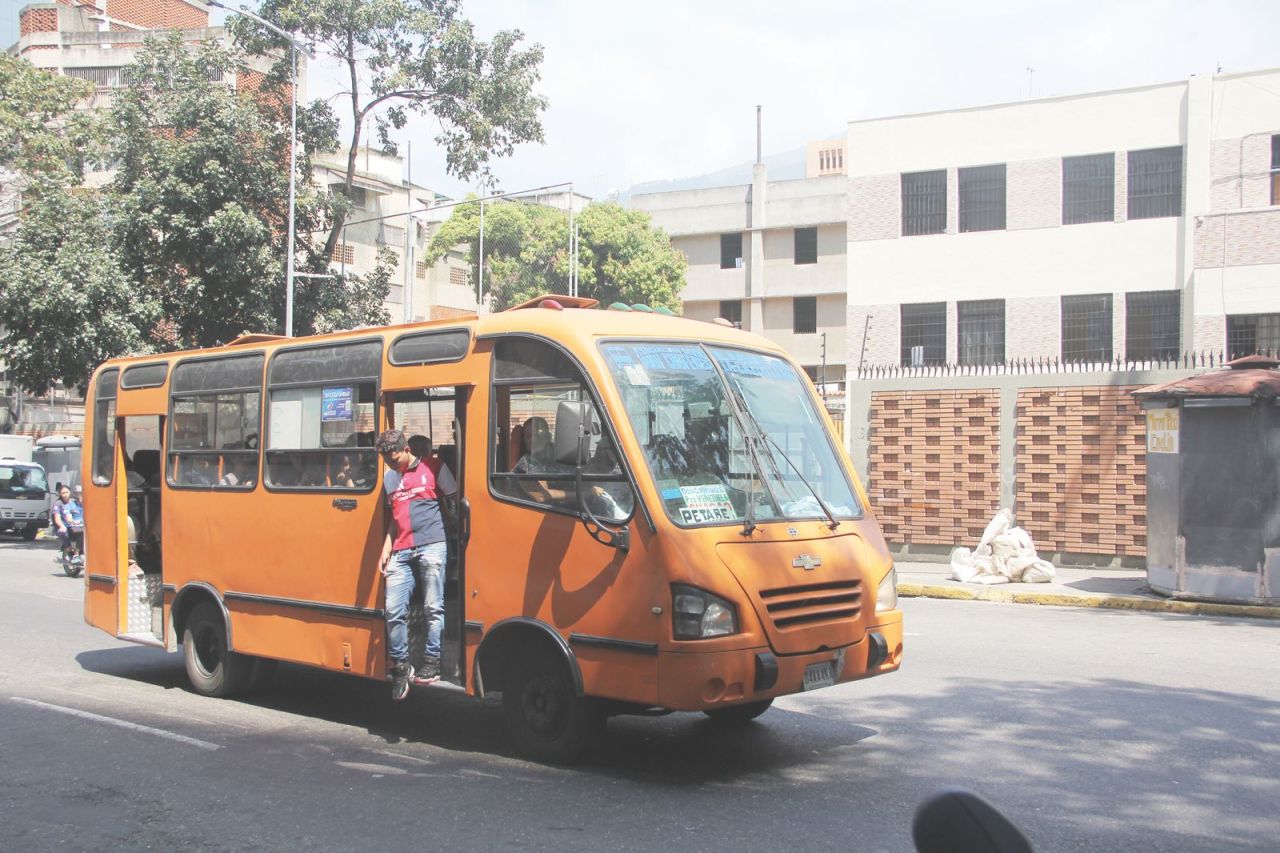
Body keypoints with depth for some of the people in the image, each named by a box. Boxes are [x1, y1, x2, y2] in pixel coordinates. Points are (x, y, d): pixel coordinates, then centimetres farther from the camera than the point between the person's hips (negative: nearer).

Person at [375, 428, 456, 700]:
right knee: (394, 611, -1)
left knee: (434, 608, -2)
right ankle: (401, 666, 11)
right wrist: (386, 550, 15)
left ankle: (432, 662, 7)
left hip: (431, 547, -5)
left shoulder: (433, 467, 2)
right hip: (401, 553, 5)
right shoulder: (389, 477, 19)